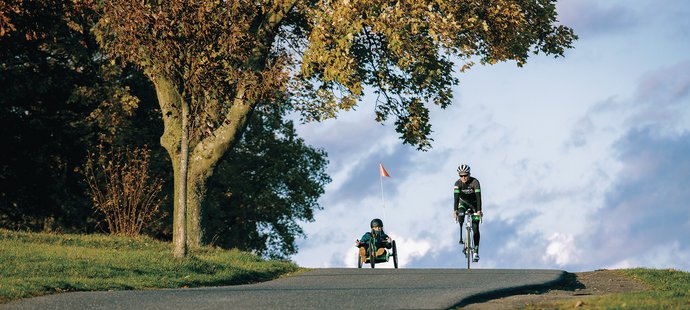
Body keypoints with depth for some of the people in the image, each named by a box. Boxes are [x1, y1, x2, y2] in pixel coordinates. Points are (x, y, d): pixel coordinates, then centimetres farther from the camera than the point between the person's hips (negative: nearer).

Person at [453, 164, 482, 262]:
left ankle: (476, 251, -6)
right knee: (460, 215, -32)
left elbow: (478, 197, -36)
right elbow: (456, 197, -36)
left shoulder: (474, 182, -29)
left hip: (474, 203, -2)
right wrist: (455, 210, -49)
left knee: (475, 228, -10)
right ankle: (461, 238, -19)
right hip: (463, 202, 2)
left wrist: (479, 210, -47)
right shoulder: (458, 183, -24)